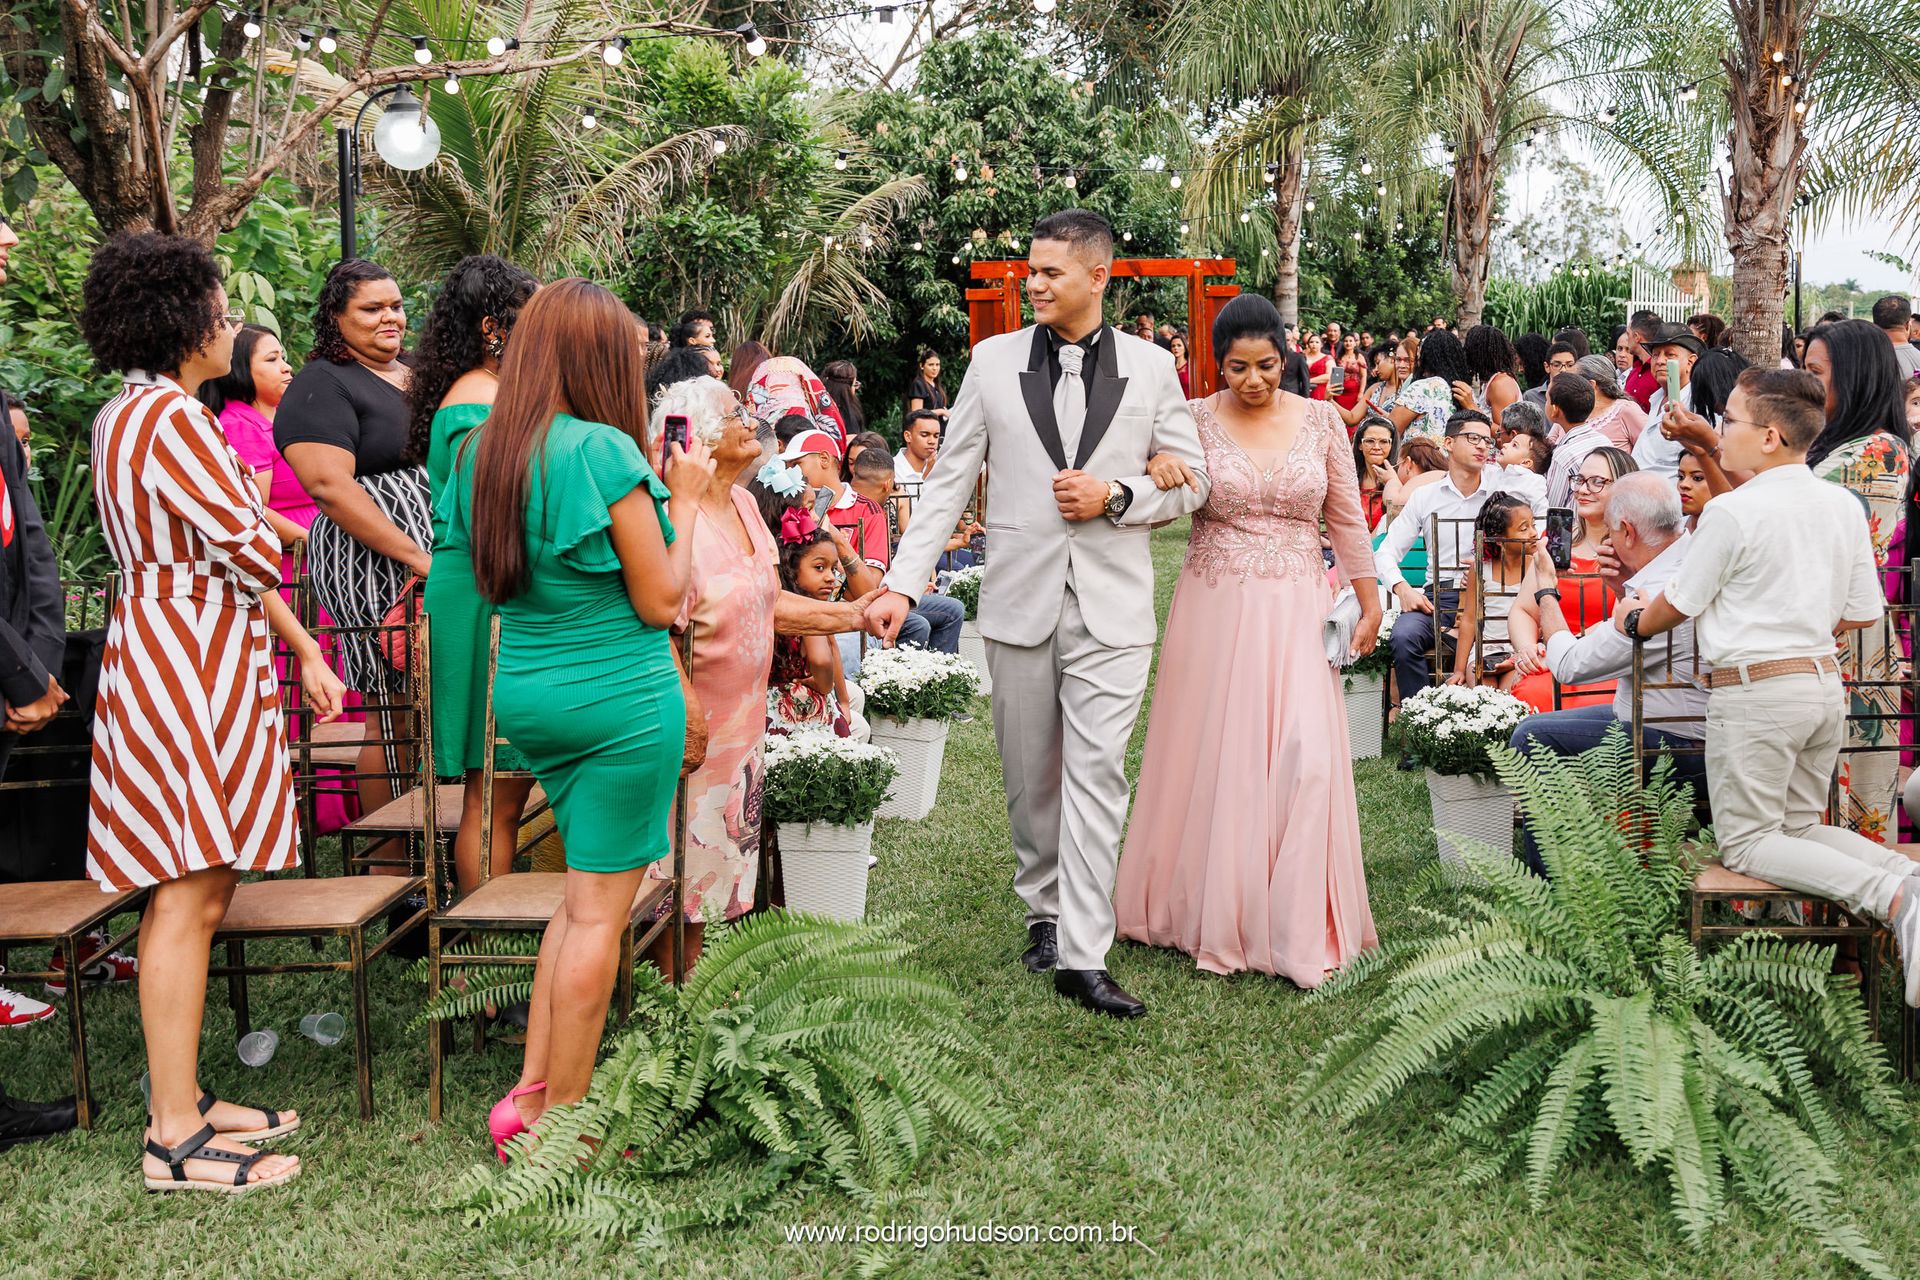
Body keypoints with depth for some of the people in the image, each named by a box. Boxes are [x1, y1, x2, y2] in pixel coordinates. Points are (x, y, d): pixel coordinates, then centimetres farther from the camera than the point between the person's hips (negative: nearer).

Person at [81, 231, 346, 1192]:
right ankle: (176, 1139, -1)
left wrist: (300, 645, 16)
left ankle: (179, 1100, 23)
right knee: (190, 896, -7)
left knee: (191, 892, 14)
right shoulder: (171, 418, -15)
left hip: (159, 647, 11)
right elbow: (253, 550, -17)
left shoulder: (125, 413, 18)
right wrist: (255, 503, 8)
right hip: (190, 668, -11)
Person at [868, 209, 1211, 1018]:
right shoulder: (994, 361, 4)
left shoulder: (1151, 367, 4)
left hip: (1112, 608, -1)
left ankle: (1082, 957, -3)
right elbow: (948, 481, 4)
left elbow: (1191, 480, 8)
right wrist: (903, 583, -4)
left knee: (1096, 773, -6)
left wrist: (1116, 496, -11)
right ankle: (1044, 911, 30)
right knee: (1030, 774, 11)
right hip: (1019, 601, 1)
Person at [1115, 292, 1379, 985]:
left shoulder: (1321, 419, 4)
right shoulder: (1195, 420, -1)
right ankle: (1213, 909, 23)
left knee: (1303, 759, -7)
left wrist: (1371, 605, 9)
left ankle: (1296, 926, 5)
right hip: (1215, 609, -1)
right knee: (1213, 757, 4)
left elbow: (1347, 520, 9)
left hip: (1296, 610, 1)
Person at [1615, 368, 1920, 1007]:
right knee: (1800, 827, 20)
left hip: (1754, 690, -7)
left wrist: (1633, 621, 17)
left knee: (1746, 842, 4)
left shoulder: (1731, 510, -16)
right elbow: (1864, 614, 11)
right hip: (1825, 683, 7)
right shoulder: (1844, 506, 5)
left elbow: (1678, 605, -4)